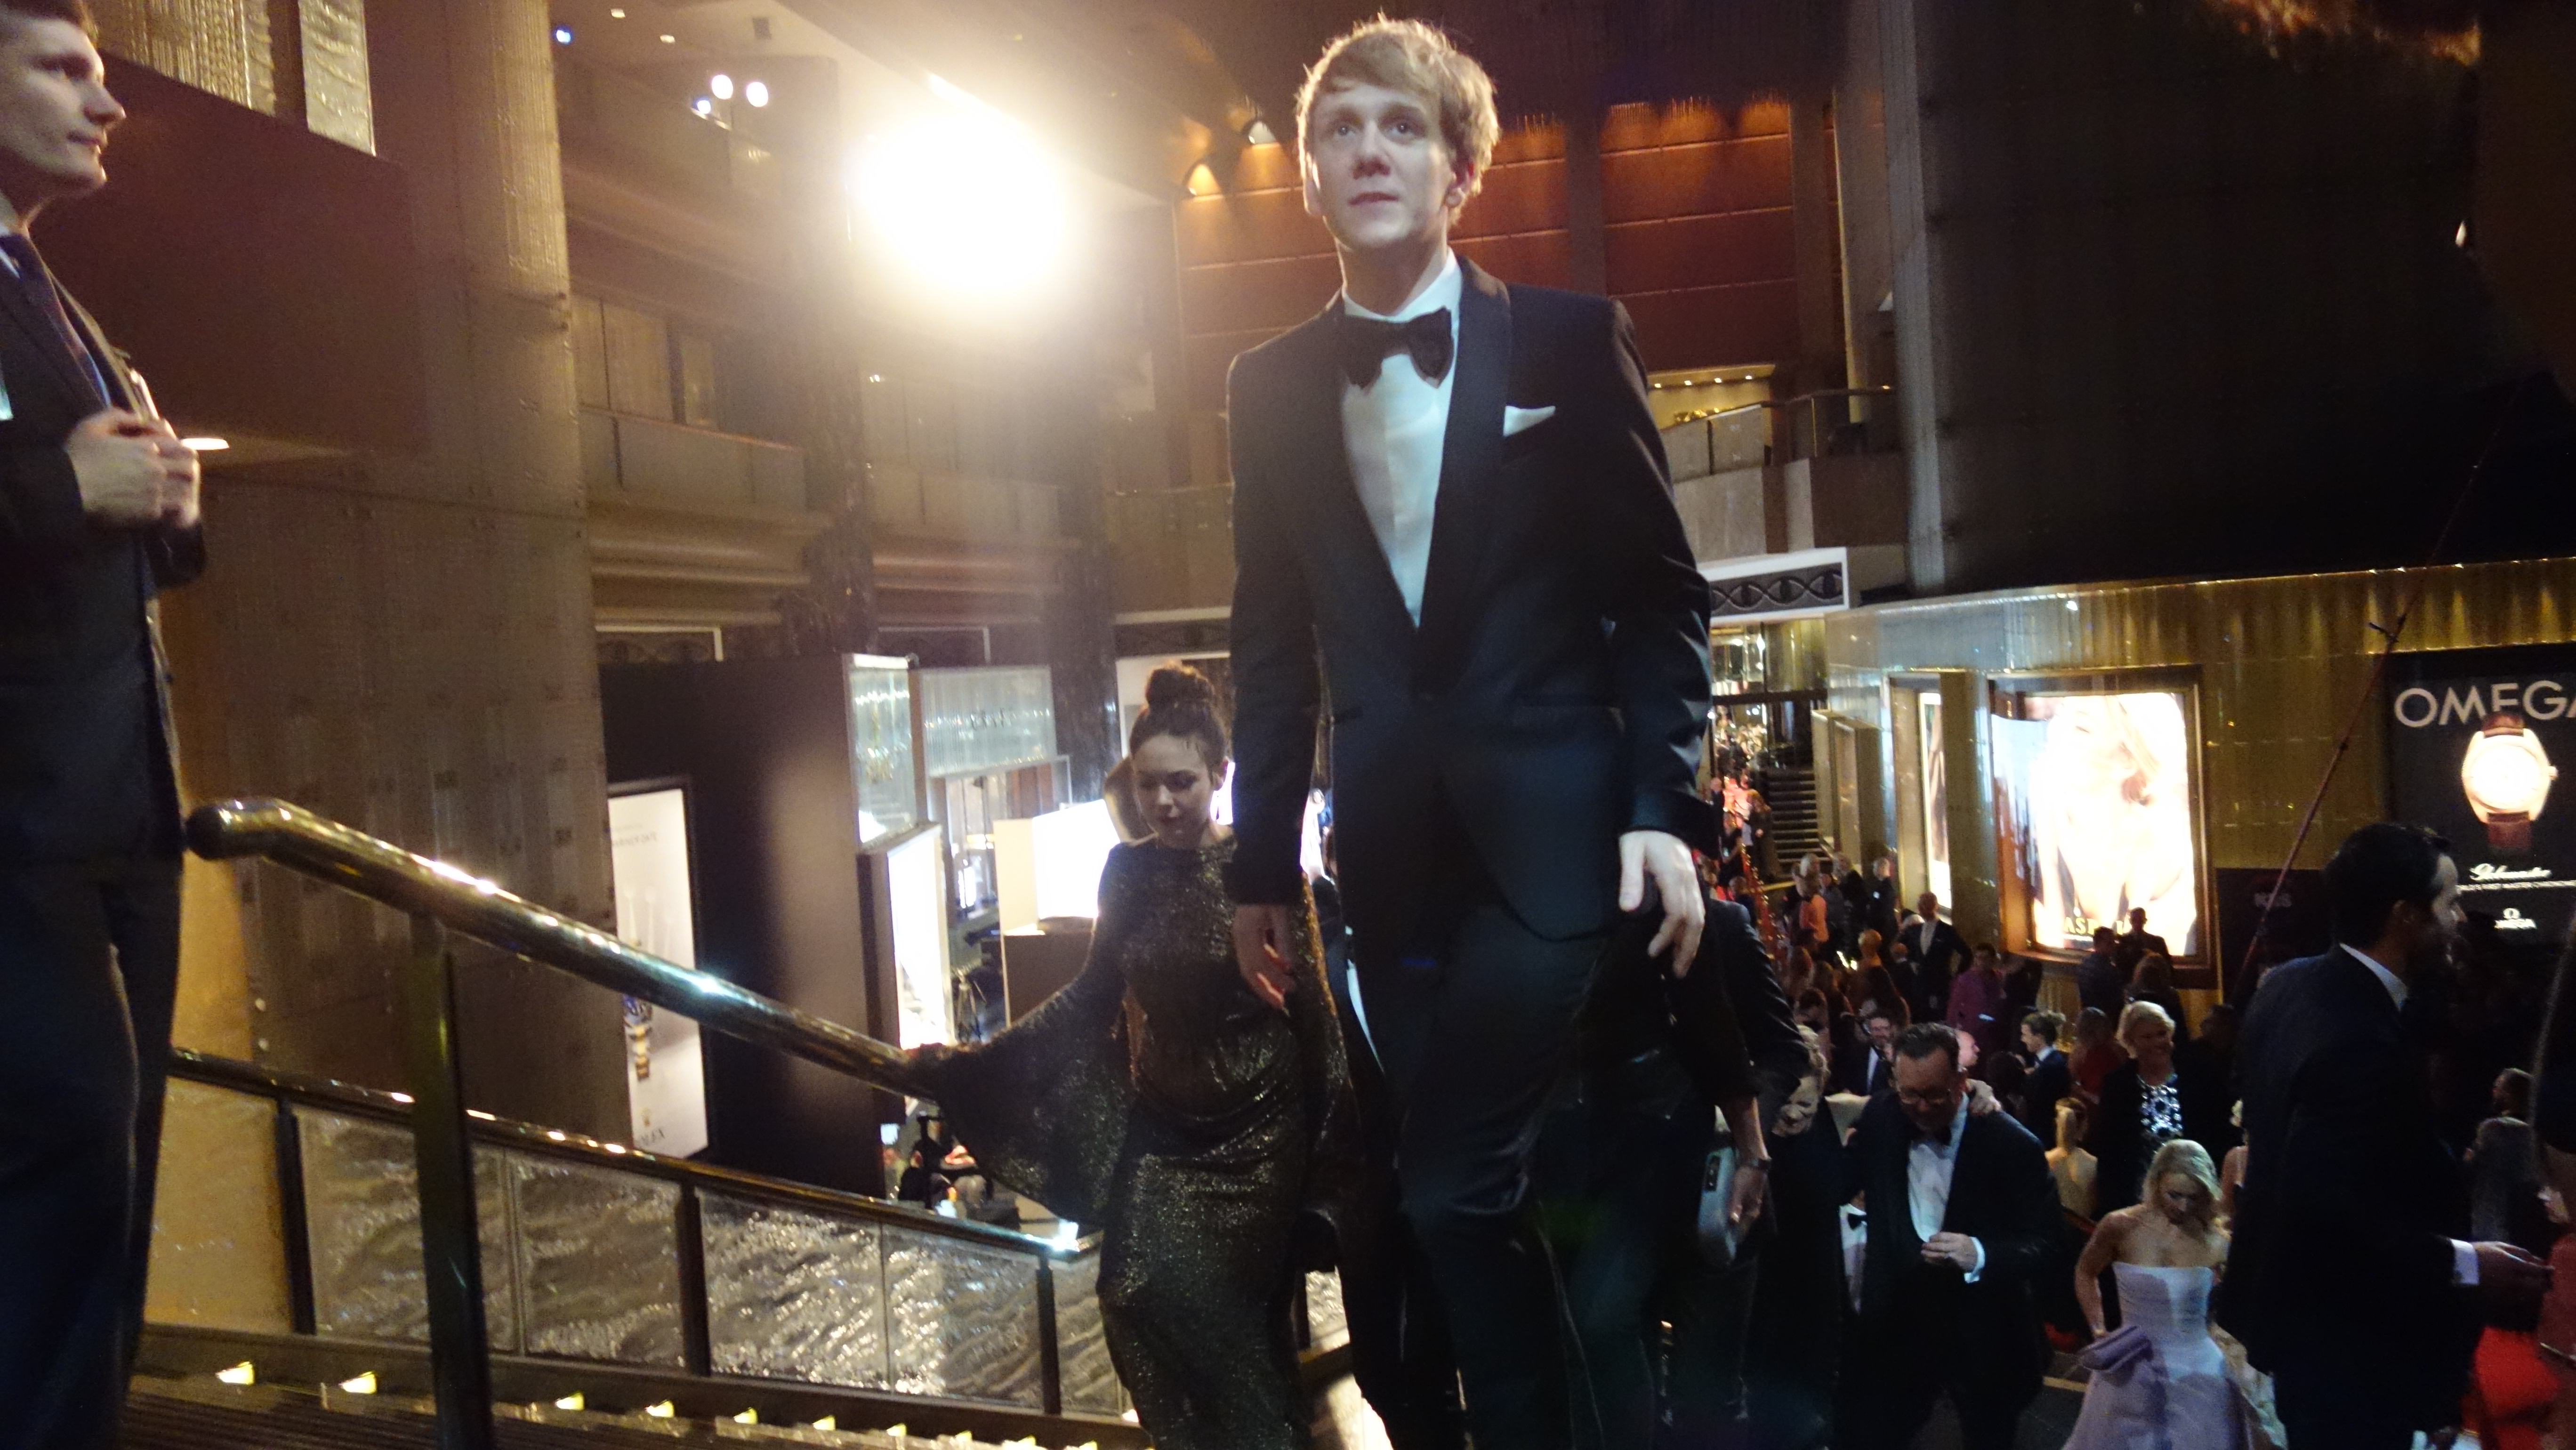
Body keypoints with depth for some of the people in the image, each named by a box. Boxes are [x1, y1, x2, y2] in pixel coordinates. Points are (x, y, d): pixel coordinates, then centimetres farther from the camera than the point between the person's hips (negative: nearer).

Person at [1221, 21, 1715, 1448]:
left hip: (1553, 820, -3)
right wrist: (1259, 860, 9)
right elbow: (1274, 640, 11)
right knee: (1456, 1184, 9)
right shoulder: (1270, 386, 9)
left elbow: (1660, 591, 1)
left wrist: (1664, 805, -10)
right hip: (1392, 842, 3)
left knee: (1458, 1185, -9)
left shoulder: (1570, 338, 2)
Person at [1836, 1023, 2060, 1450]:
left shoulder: (2013, 1145, -16)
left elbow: (2045, 1245, -16)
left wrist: (1980, 1256, -34)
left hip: (1985, 1334, -2)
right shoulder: (1882, 1118, -5)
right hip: (1897, 1322, 2)